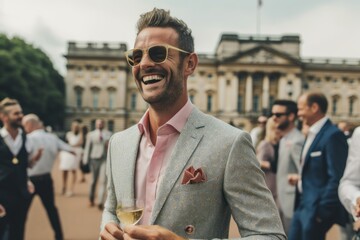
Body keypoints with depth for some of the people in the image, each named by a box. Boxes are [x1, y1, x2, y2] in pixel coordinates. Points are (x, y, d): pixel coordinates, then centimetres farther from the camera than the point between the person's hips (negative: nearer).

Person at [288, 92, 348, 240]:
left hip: (316, 208, -9)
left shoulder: (332, 135, -17)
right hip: (302, 205, 9)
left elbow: (336, 178, -20)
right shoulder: (312, 134, 13)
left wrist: (322, 211, -19)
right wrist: (301, 178, 5)